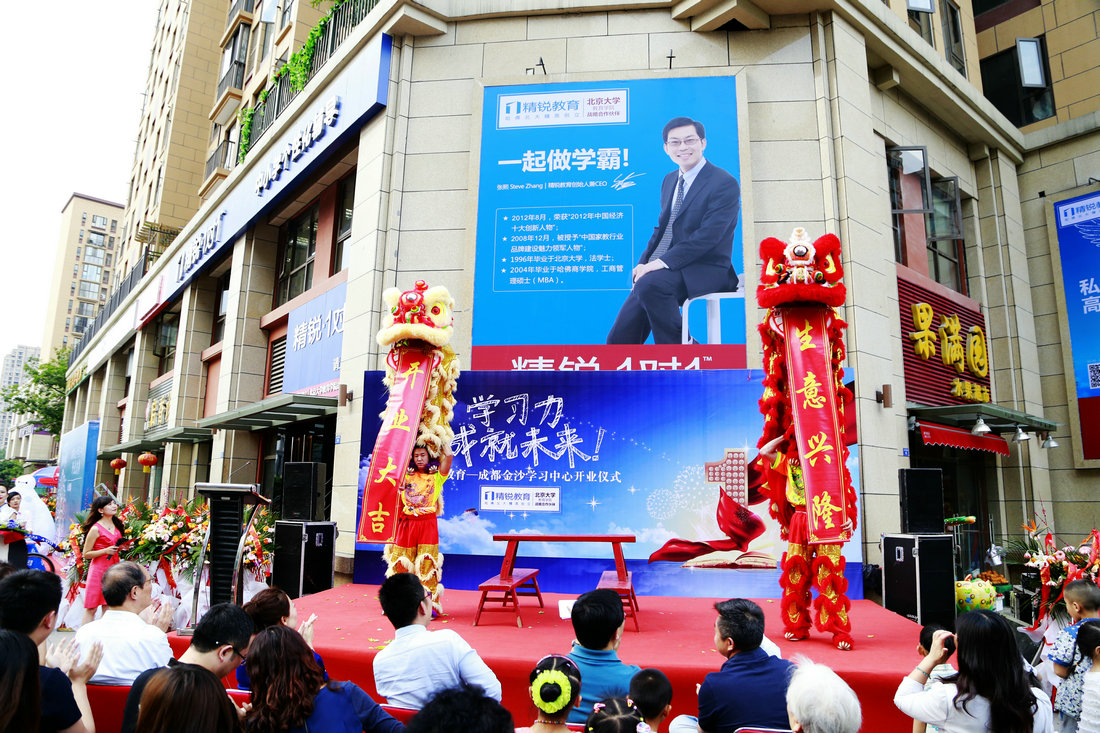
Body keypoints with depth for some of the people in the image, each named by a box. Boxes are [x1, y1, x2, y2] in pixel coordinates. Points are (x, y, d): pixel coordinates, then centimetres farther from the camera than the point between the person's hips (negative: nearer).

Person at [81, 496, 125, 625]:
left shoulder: (117, 525, 11)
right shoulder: (96, 529, -10)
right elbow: (86, 554, -8)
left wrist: (121, 547, 8)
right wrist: (105, 551, -19)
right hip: (99, 569, -6)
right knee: (91, 608, -2)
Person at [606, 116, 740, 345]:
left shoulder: (724, 184, -6)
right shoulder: (670, 180, 19)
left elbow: (708, 235, -17)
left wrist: (663, 262, -23)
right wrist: (643, 263, 3)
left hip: (703, 271, -7)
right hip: (660, 270, 7)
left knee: (650, 284, -35)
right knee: (620, 338, -6)